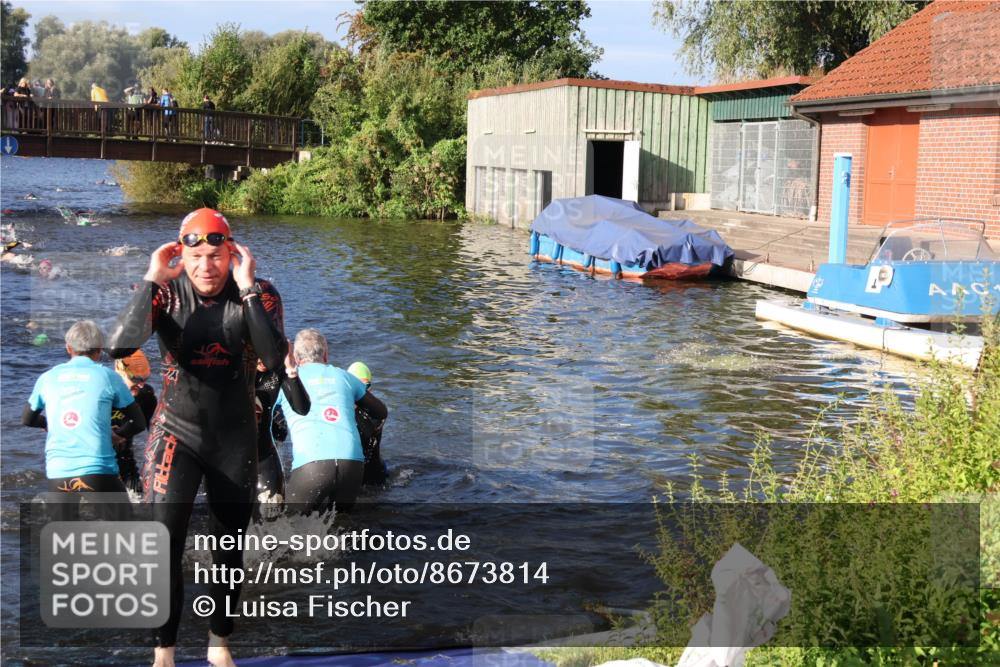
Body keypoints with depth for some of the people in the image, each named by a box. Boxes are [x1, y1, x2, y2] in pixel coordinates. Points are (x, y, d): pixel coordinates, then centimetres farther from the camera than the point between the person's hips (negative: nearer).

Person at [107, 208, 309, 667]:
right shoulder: (166, 292, -11)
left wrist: (246, 287, -28)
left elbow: (274, 360, -28)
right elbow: (120, 346, -27)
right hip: (177, 434, -1)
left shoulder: (258, 295, -11)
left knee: (229, 549, 12)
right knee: (163, 545, -16)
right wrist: (151, 279, -25)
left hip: (235, 439, 1)